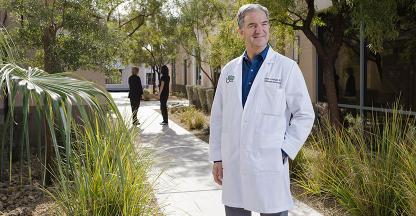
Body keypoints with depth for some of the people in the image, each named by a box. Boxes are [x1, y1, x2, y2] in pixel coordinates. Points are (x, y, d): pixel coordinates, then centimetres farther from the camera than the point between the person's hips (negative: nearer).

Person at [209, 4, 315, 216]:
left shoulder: (287, 67, -3)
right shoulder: (229, 70, 8)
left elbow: (305, 115, -2)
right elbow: (218, 116, 10)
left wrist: (284, 151, -8)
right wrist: (217, 158, 8)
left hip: (270, 166, -3)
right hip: (232, 166, 4)